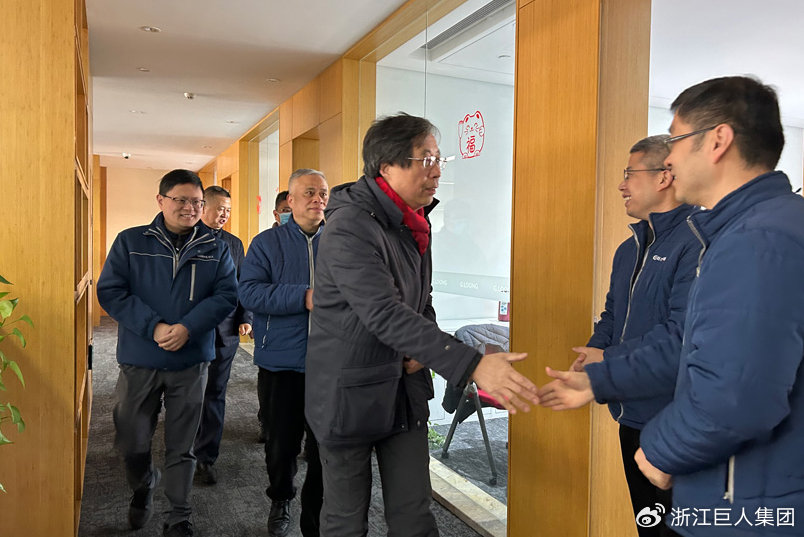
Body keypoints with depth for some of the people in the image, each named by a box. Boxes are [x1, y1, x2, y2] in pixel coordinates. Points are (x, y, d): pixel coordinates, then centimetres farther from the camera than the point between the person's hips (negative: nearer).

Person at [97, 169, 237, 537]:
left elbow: (226, 295, -5)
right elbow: (110, 291, -6)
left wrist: (188, 328, -20)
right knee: (130, 443, 11)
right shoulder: (130, 242, 0)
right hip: (139, 360, 0)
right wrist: (153, 327, -18)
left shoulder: (215, 248, 2)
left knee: (181, 446, 10)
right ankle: (143, 486, 44)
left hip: (191, 362, 0)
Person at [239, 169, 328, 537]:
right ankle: (280, 501, 43)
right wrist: (303, 298, -22)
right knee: (281, 442, 15)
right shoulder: (267, 242, 0)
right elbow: (249, 291, -12)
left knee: (325, 447, 7)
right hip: (280, 362, 0)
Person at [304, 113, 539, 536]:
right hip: (351, 392, -6)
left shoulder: (413, 223, 5)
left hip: (405, 389, 7)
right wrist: (471, 365, -39)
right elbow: (385, 314, -32)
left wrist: (422, 349, -5)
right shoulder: (349, 227, -21)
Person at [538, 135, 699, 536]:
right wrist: (598, 351, -5)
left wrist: (595, 381, -26)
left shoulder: (697, 243, -19)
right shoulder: (630, 249, 10)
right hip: (632, 419, 8)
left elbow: (681, 339, -27)